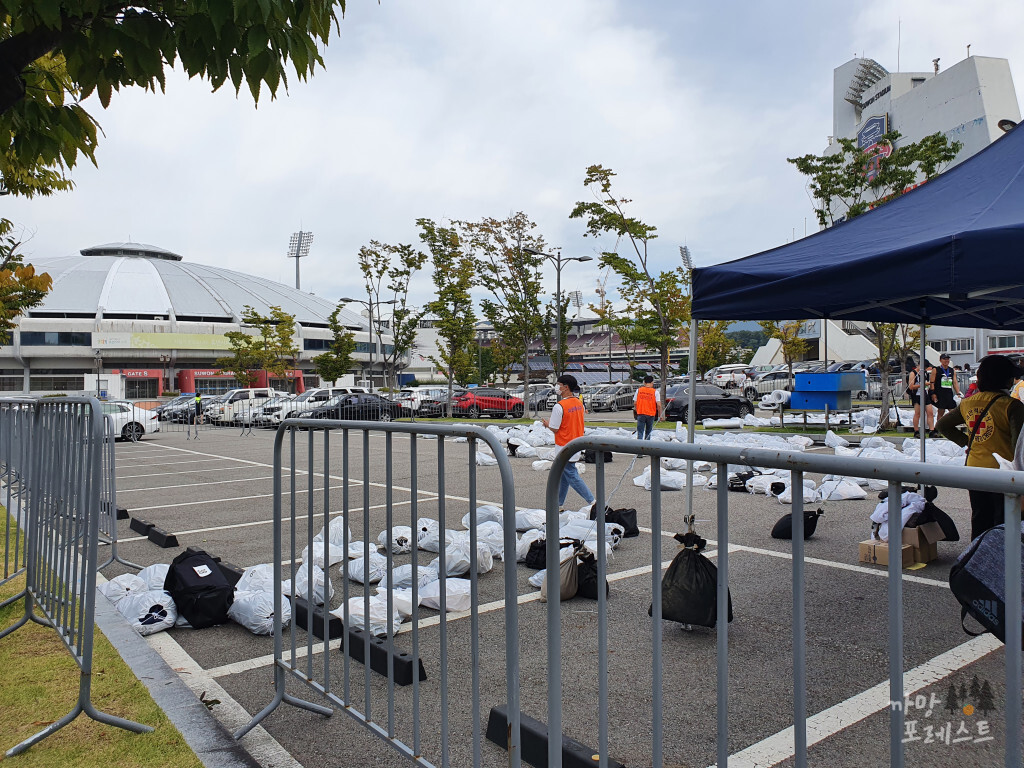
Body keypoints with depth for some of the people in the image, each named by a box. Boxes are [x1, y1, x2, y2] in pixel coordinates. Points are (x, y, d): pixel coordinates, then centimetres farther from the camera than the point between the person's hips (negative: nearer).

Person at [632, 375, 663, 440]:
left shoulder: (638, 390, 2)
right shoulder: (655, 392, -4)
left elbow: (635, 403, 4)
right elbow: (658, 405, -10)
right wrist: (660, 415, 0)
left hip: (640, 414, 0)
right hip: (651, 415, 0)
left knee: (640, 432, -2)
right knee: (648, 432, 15)